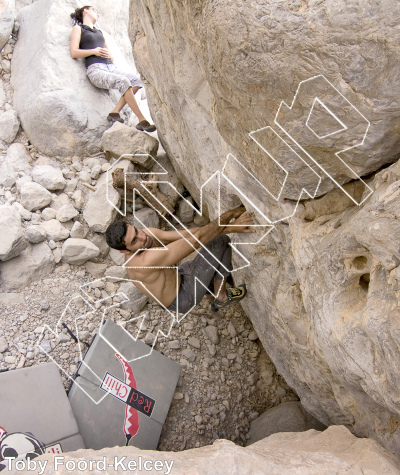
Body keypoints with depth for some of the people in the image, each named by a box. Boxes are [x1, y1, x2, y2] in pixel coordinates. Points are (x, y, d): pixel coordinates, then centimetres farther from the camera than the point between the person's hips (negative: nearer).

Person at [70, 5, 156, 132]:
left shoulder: (99, 31, 34)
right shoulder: (78, 28, 16)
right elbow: (74, 52, 2)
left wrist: (108, 54, 6)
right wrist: (94, 51, -8)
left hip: (111, 67, 7)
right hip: (95, 69, -7)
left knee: (137, 80, -17)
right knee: (123, 82, -32)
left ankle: (115, 112, -19)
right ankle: (142, 121, -34)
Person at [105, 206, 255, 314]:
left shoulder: (147, 233, -16)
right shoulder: (146, 262, -42)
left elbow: (188, 234, -22)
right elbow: (197, 238, -43)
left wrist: (229, 227, -31)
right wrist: (232, 212, -38)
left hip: (176, 278, 8)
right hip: (183, 298, -8)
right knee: (221, 242, -15)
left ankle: (213, 283, 38)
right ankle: (222, 297, 4)